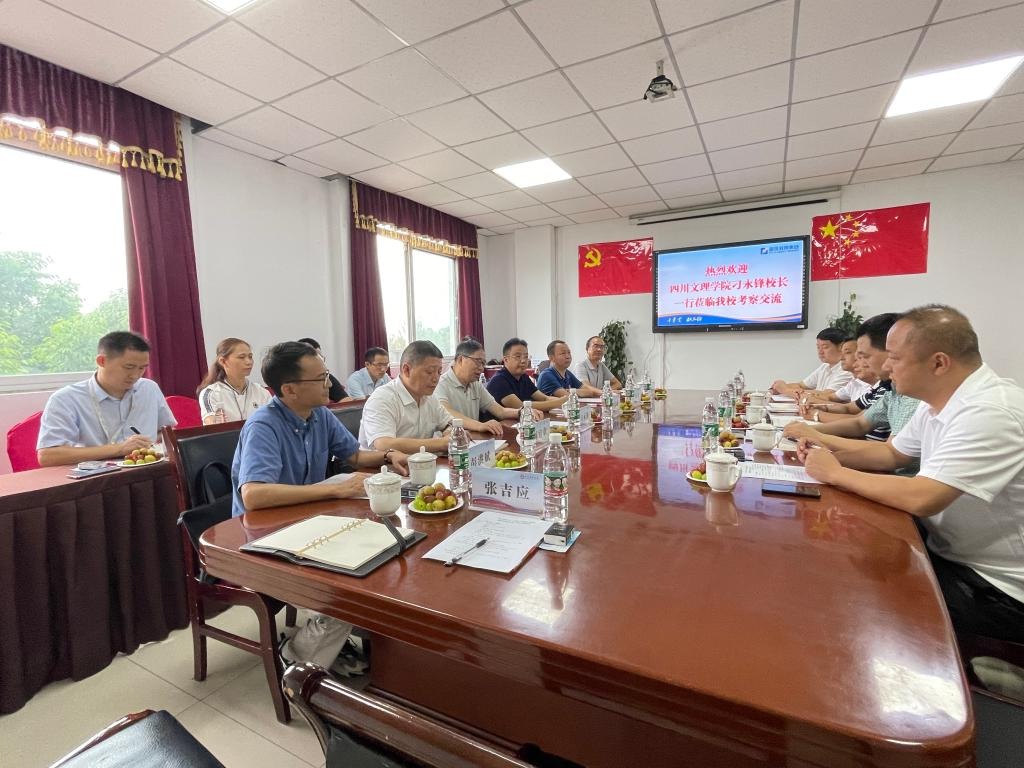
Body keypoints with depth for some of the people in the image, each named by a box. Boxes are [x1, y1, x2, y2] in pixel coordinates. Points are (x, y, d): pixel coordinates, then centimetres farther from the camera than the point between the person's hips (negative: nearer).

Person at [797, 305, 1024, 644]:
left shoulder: (989, 412, -27)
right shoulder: (938, 401, 1)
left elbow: (921, 499, -34)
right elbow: (892, 453, 14)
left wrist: (836, 473, -20)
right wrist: (832, 454, -3)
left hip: (994, 586, -7)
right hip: (951, 553, 8)